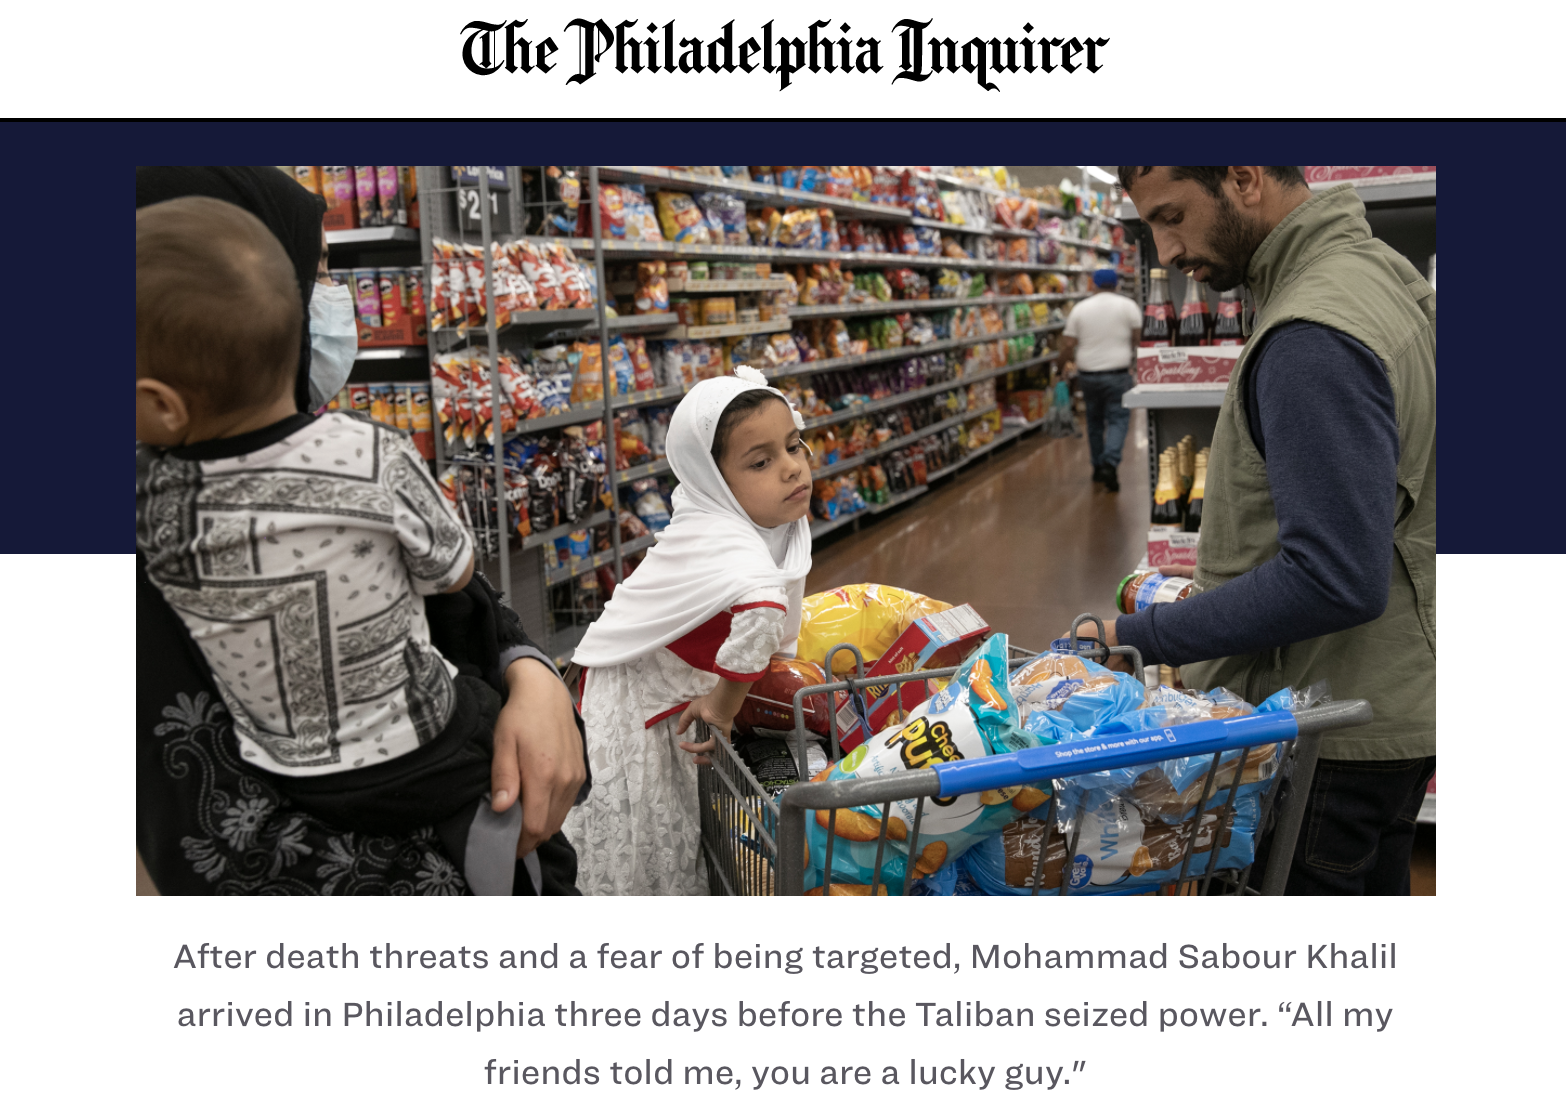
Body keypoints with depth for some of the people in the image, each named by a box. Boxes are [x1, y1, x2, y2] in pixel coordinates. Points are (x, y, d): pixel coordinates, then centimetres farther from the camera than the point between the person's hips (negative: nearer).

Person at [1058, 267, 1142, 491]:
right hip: (1117, 373, -3)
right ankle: (1110, 463, -20)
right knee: (1118, 419, 0)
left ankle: (1098, 467, 23)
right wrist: (1135, 359, 15)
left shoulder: (1080, 309, 3)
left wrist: (1065, 365, 18)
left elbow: (1068, 344, 2)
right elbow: (1139, 337, -2)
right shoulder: (1128, 305, -2)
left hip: (1088, 374, 3)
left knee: (1095, 421, 16)